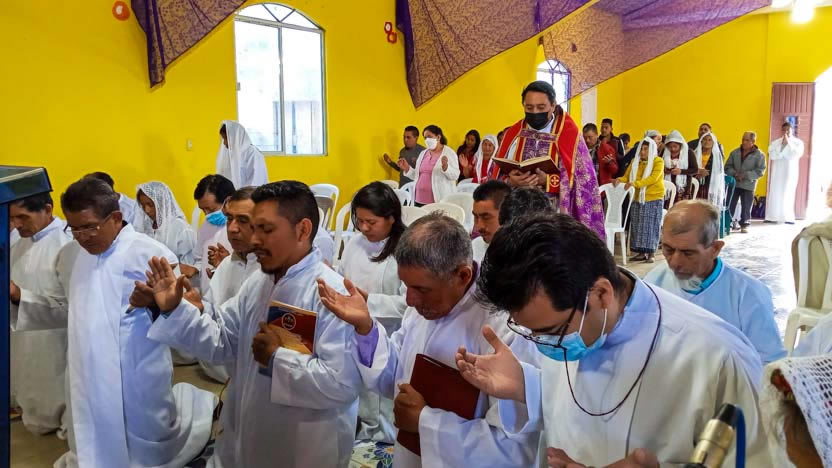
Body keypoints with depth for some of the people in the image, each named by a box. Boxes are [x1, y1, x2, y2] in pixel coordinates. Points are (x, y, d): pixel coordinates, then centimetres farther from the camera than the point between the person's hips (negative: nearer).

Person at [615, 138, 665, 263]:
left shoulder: (658, 161, -6)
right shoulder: (635, 162, 10)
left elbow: (653, 178, -21)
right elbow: (626, 177, 3)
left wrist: (635, 183, -32)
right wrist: (619, 180, -21)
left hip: (654, 198, -5)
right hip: (638, 198, 5)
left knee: (651, 226, -3)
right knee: (638, 226, 4)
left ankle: (651, 253, 2)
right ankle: (641, 252, 11)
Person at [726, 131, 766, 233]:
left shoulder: (759, 155, -4)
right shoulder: (735, 152, 5)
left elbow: (760, 171, -10)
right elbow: (728, 166, 5)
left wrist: (745, 175, -19)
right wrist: (734, 174, -14)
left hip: (748, 185, -2)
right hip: (733, 183, 2)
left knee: (746, 207, 5)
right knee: (729, 205, 3)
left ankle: (744, 225, 17)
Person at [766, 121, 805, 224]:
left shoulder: (798, 142, 4)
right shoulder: (775, 142, 8)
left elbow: (797, 154, -12)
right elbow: (772, 155, -7)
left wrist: (788, 143, -9)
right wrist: (782, 145, -10)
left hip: (790, 171, -1)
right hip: (777, 172, 1)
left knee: (788, 194, -3)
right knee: (775, 193, -4)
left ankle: (788, 217, -3)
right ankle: (773, 217, -3)